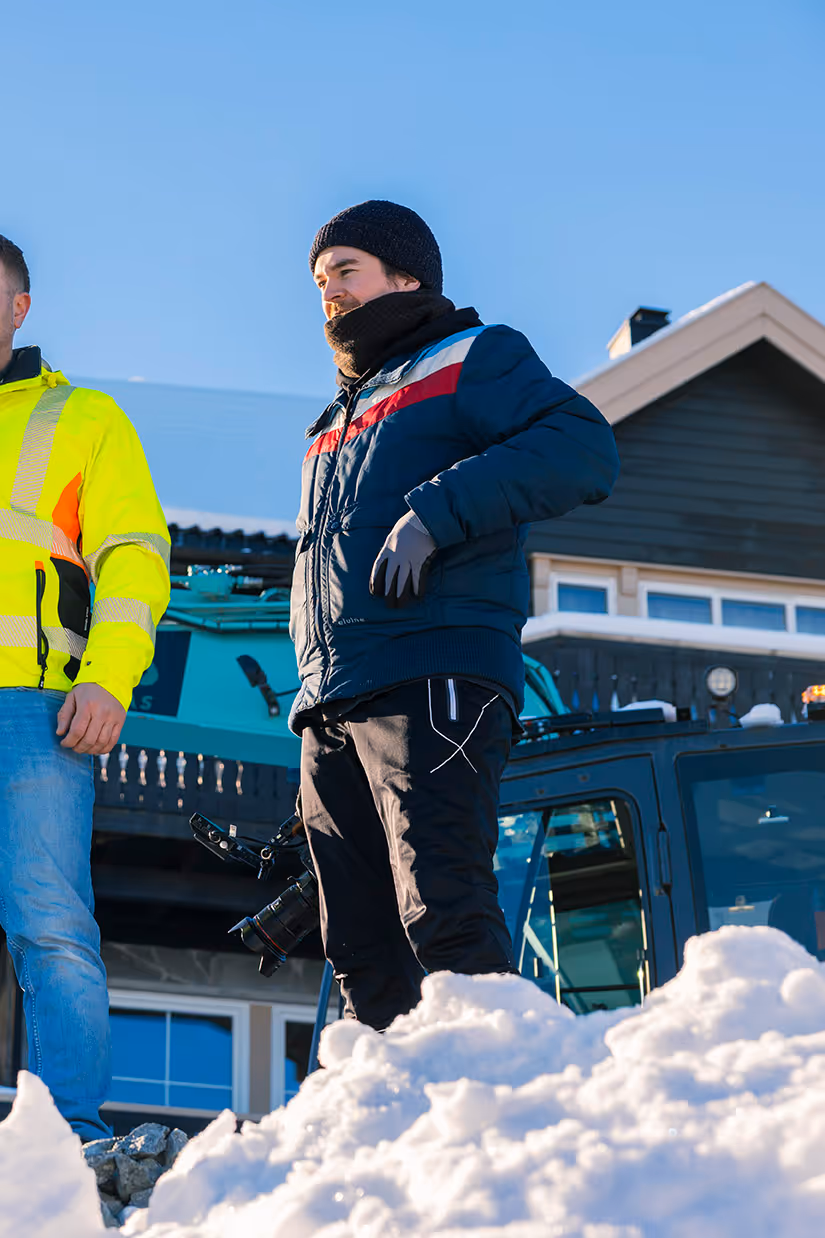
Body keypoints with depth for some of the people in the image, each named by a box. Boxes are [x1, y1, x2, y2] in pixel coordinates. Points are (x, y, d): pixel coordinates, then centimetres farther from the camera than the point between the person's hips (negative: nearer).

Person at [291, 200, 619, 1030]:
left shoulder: (474, 361, 10)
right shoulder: (336, 426, 33)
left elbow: (584, 449, -9)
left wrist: (433, 512, -17)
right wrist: (316, 698, 17)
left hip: (433, 682, -8)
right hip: (330, 708, 8)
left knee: (444, 920, -20)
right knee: (360, 948, 2)